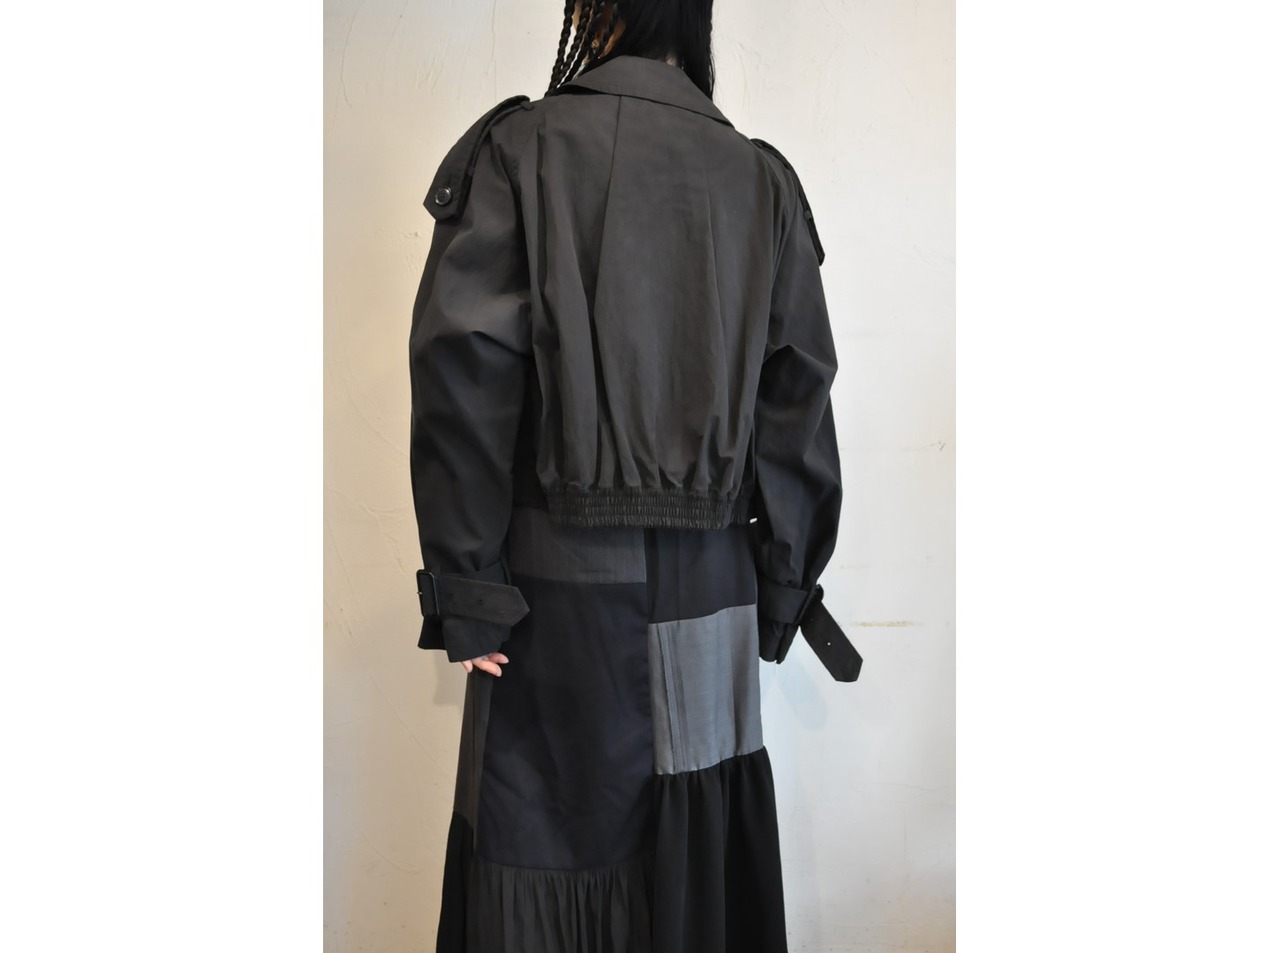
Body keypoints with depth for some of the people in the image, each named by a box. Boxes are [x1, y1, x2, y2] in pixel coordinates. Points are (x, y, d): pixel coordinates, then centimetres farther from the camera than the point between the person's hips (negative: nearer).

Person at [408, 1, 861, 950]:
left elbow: (465, 373, -10)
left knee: (543, 854, 9)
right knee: (696, 862, 15)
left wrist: (464, 588, -6)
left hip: (558, 583, -3)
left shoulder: (520, 147, -3)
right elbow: (798, 396, 4)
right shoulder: (762, 179, 6)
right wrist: (783, 587, 10)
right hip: (710, 590, 3)